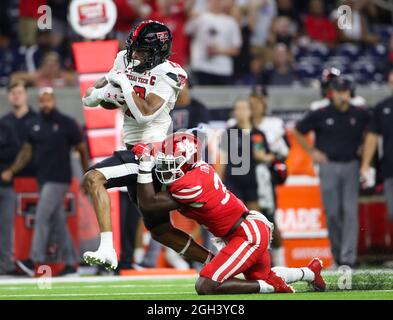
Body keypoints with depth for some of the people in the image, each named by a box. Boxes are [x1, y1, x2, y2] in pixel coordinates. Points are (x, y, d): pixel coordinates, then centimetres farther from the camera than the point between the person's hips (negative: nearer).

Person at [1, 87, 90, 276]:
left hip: (59, 180, -6)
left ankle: (35, 261, -16)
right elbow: (27, 151, 15)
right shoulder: (36, 125, 11)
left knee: (42, 218, -13)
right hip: (43, 179, 6)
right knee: (58, 222, 8)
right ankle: (70, 263, 12)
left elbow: (82, 149, -1)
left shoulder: (66, 124, -5)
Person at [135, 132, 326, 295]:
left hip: (249, 235, -10)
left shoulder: (191, 185, -25)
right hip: (252, 228, 10)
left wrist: (145, 166, -24)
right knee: (260, 276, 34)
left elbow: (148, 203, -22)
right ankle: (310, 271, 49)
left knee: (205, 287, -15)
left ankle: (271, 286, -8)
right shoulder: (199, 168, -1)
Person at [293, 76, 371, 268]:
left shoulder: (360, 115, 2)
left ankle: (348, 257, -10)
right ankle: (337, 252, 17)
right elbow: (298, 131, 10)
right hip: (329, 167, -1)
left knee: (350, 212, -8)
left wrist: (362, 148, 10)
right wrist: (311, 152, 4)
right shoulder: (320, 115, -3)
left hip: (351, 166, 1)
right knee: (333, 213, 0)